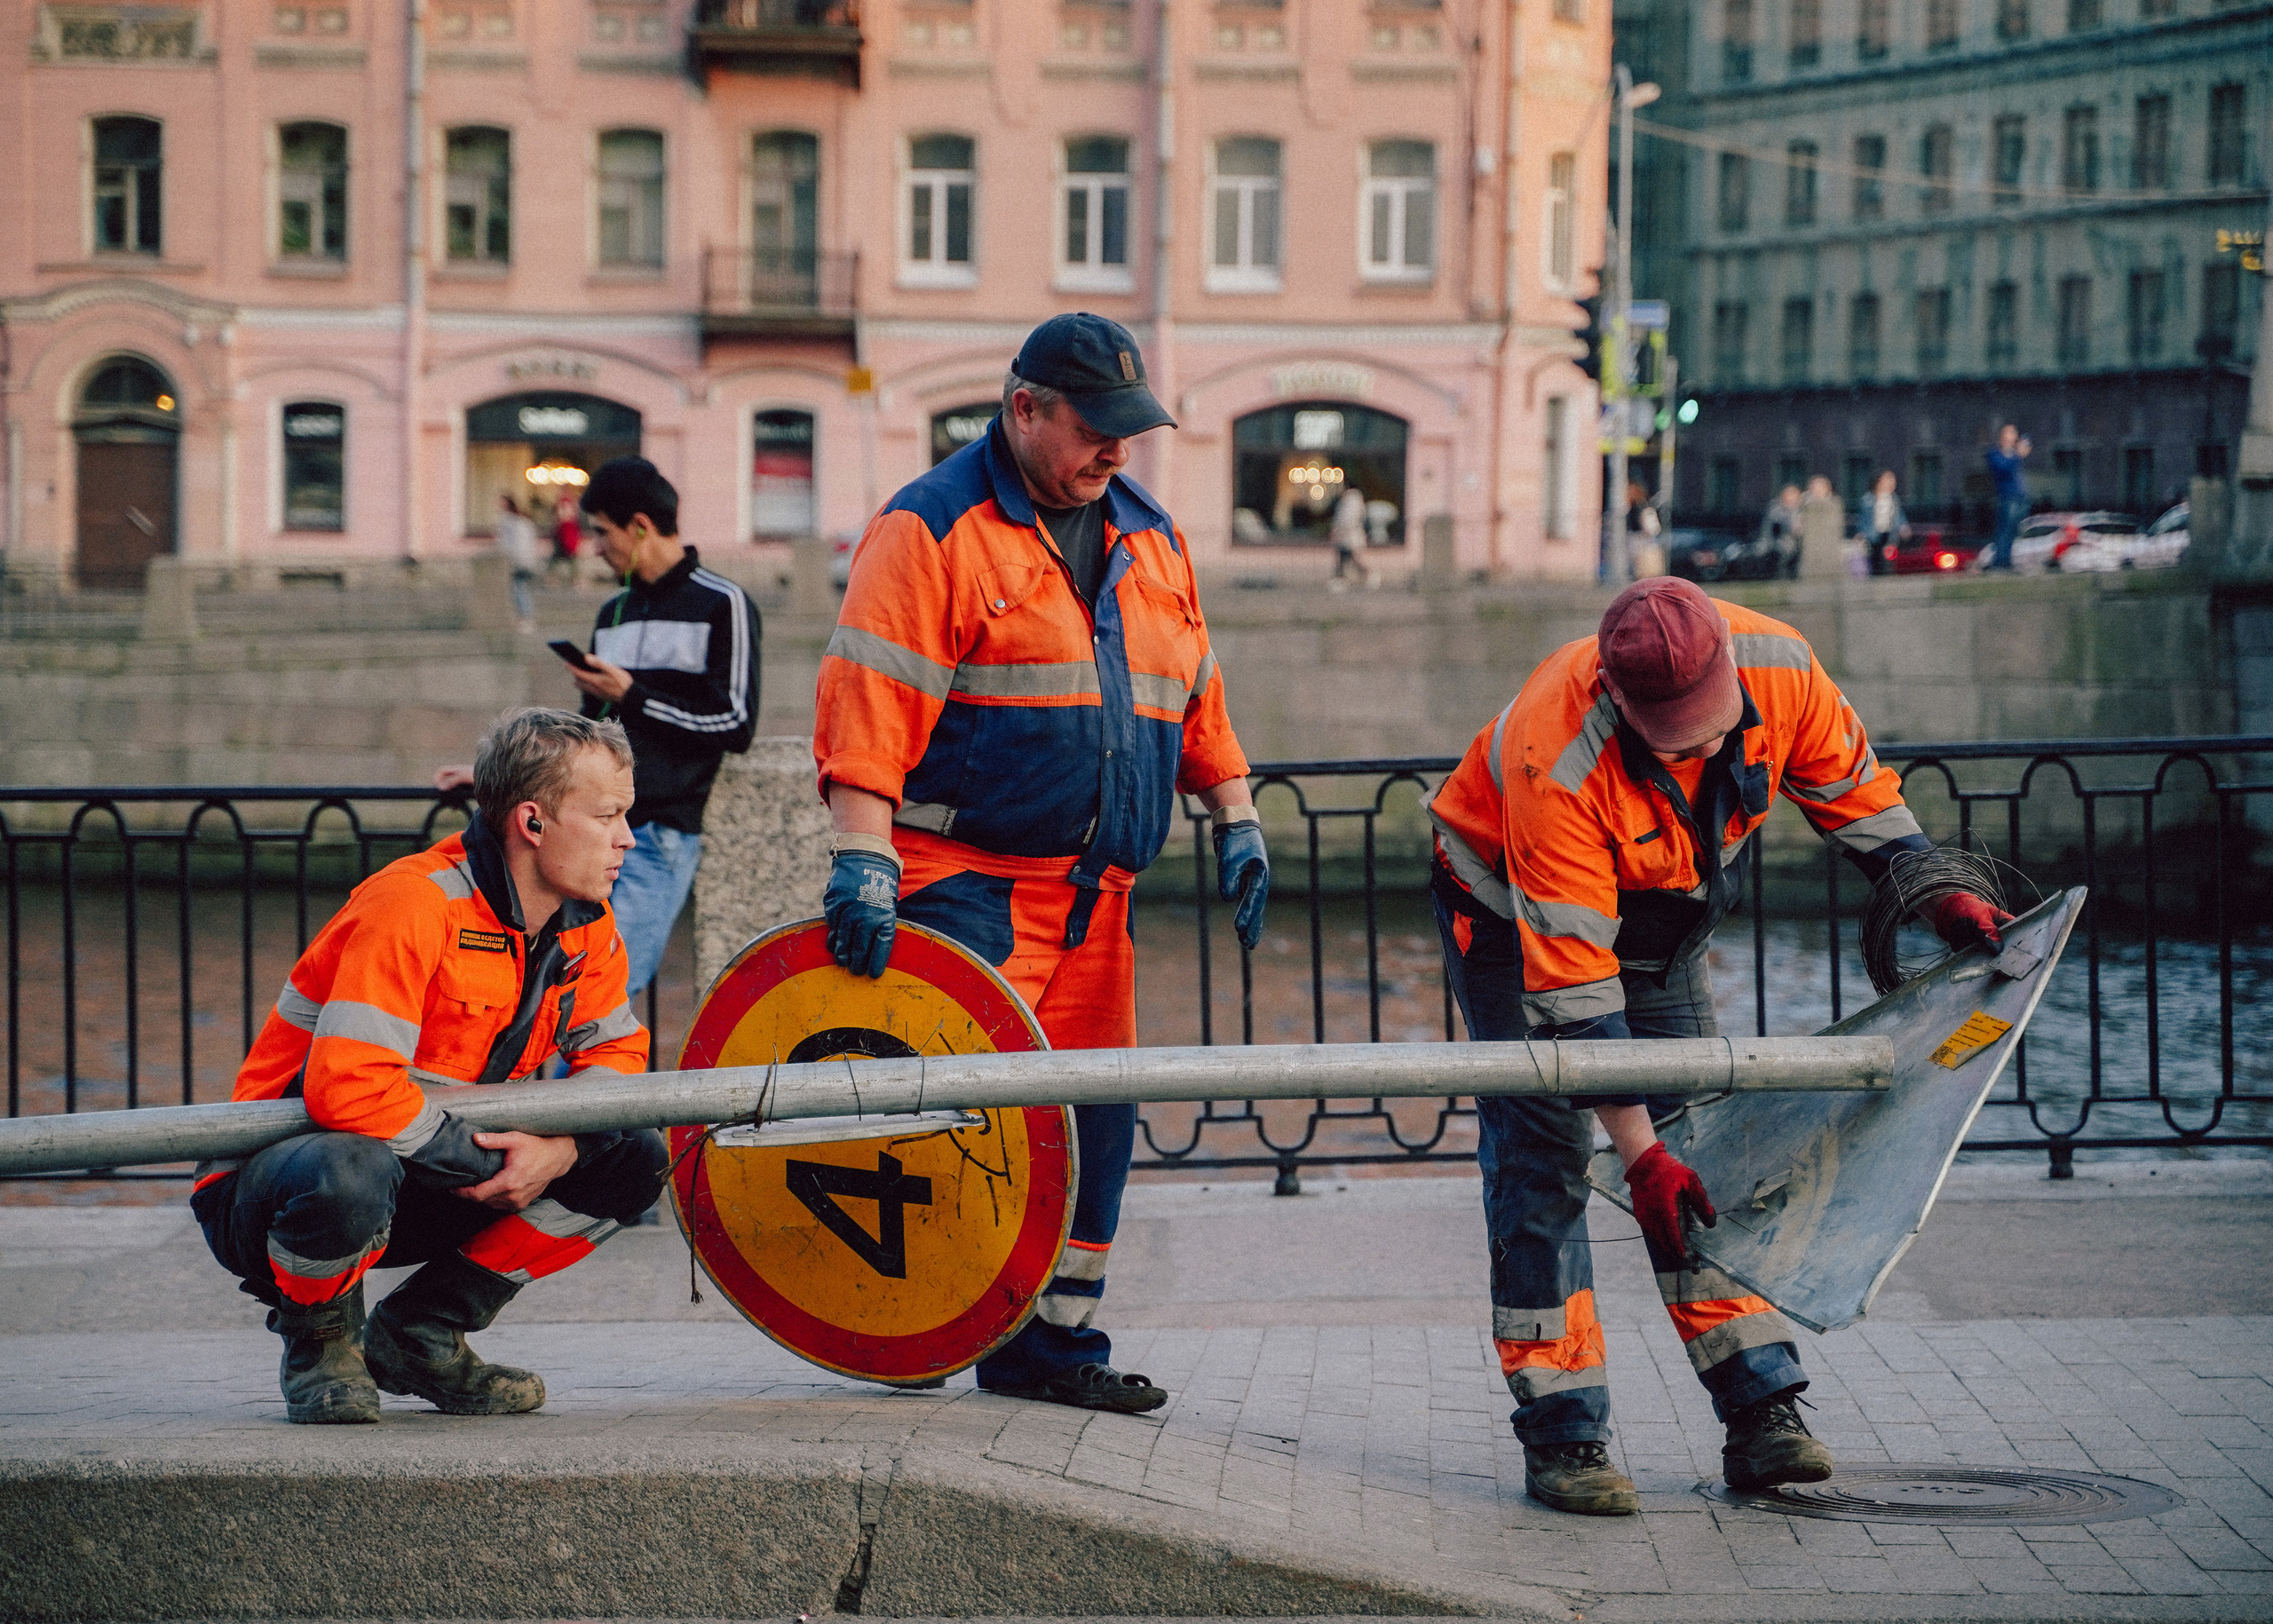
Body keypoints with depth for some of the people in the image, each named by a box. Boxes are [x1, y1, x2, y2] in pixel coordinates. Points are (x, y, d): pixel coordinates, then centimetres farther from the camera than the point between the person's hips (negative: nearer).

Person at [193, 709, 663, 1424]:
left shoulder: (585, 925, -1)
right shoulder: (412, 906, -26)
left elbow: (615, 1052, 8)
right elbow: (347, 1087, -34)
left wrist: (561, 1147, -14)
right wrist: (489, 1158, -25)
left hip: (431, 1192, 8)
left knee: (633, 1160, -5)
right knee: (348, 1174, -43)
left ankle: (420, 1335, 5)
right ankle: (319, 1340, -7)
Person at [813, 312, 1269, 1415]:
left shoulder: (1149, 538, 18)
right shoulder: (934, 528, -5)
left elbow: (1193, 692, 28)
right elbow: (872, 699, -14)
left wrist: (1234, 818, 23)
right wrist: (863, 856, -22)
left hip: (1094, 891, 7)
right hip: (966, 879, -7)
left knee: (1091, 1115, 6)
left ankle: (1052, 1341, 14)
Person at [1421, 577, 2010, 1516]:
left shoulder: (1778, 667, -27)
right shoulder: (1556, 763, -41)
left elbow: (1848, 788, -3)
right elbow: (1571, 981, -37)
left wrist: (1936, 896, -12)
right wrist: (1638, 1152, -37)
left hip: (1664, 927, 5)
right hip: (1515, 919, -5)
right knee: (1542, 1157, -12)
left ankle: (1762, 1411, 3)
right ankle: (1561, 1437, -8)